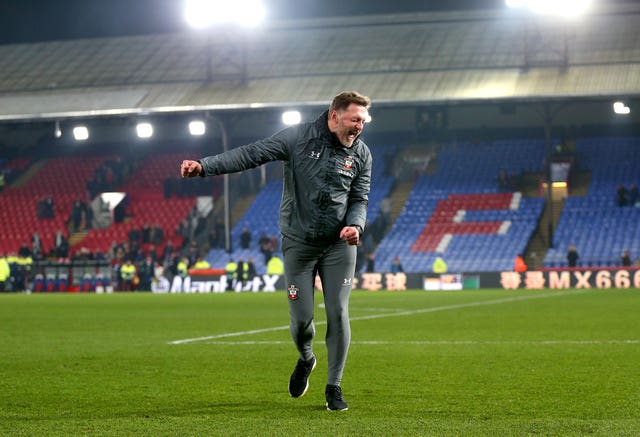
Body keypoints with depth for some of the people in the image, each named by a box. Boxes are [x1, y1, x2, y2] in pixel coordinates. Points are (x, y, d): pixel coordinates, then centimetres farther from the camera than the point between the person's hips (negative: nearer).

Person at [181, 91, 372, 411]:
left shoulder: (361, 154, 0)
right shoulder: (299, 137, -9)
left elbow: (360, 198, 6)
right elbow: (251, 154, -13)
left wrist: (355, 225, -17)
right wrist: (205, 166, -23)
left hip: (339, 244, 2)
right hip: (298, 243, -2)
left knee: (338, 313, -6)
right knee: (301, 318, -2)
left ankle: (334, 387, 9)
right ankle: (305, 359, 34)